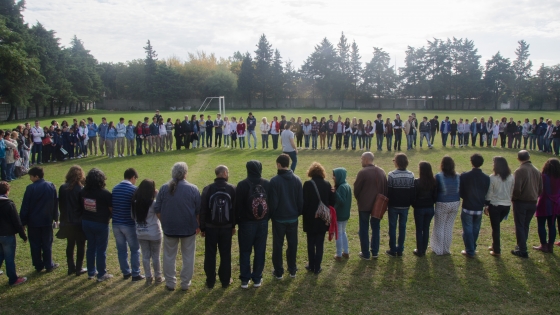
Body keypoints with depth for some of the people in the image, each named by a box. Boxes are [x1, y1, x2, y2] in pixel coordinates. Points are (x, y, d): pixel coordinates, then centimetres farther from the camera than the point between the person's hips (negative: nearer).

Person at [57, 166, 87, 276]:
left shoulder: (63, 188, -2)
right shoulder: (80, 189, -17)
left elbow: (60, 204, 6)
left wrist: (65, 215, 16)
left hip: (67, 222, 5)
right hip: (79, 222, -5)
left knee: (70, 245, 16)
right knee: (80, 246, 7)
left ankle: (71, 268, 22)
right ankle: (78, 269, 12)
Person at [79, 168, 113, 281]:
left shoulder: (83, 191, -4)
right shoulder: (105, 194, -20)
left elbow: (81, 207, 3)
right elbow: (112, 209, -14)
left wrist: (86, 216, 14)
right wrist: (107, 217, 5)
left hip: (86, 222, 5)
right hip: (101, 224, -5)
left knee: (90, 247, 18)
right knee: (101, 249, 6)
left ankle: (91, 272, 29)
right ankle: (101, 274, 15)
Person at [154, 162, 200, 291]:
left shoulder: (164, 188, -4)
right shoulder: (193, 189, -8)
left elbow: (157, 209, 0)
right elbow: (199, 211, -4)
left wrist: (164, 222, 13)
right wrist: (198, 226, 9)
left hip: (169, 228, 1)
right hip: (189, 228, -1)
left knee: (169, 256, 15)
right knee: (188, 257, 11)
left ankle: (170, 283, 22)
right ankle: (185, 284, 17)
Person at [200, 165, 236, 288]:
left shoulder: (208, 189, -7)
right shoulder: (232, 189, -5)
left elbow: (202, 210, -7)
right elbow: (235, 209, -2)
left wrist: (202, 228, 1)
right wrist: (233, 225, 8)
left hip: (211, 227, 0)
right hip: (227, 227, 1)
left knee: (210, 254, 9)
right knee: (225, 254, 10)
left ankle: (210, 281, 16)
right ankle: (225, 281, 18)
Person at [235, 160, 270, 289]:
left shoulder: (242, 185, -11)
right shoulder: (267, 184, -1)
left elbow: (238, 205, -8)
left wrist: (238, 221, 2)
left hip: (246, 223, -2)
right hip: (263, 222, 3)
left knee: (245, 251, 8)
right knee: (260, 251, 10)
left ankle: (245, 280, 12)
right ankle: (257, 279, 16)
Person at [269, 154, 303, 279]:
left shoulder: (275, 180, -16)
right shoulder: (297, 179, -3)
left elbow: (272, 201, -13)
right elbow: (301, 200, 1)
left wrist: (271, 215, 2)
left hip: (279, 218, -3)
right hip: (293, 218, 4)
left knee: (278, 245, 8)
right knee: (292, 244, 15)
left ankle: (279, 272, 15)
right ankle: (292, 270, 24)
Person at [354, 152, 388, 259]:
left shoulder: (363, 172, -16)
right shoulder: (381, 171, 2)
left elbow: (356, 188, -10)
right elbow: (385, 188, 6)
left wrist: (358, 199, 9)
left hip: (364, 205, -5)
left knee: (364, 230, 6)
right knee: (375, 228, 17)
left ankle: (365, 254, 11)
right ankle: (375, 252, 23)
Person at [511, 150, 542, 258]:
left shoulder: (520, 171, -17)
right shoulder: (536, 171, 4)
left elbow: (516, 189, -22)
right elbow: (540, 189, 8)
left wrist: (513, 198, -4)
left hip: (521, 202, -6)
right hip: (533, 203, 6)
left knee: (520, 227, 4)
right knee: (526, 226, 18)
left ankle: (522, 251, 5)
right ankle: (521, 246, 28)